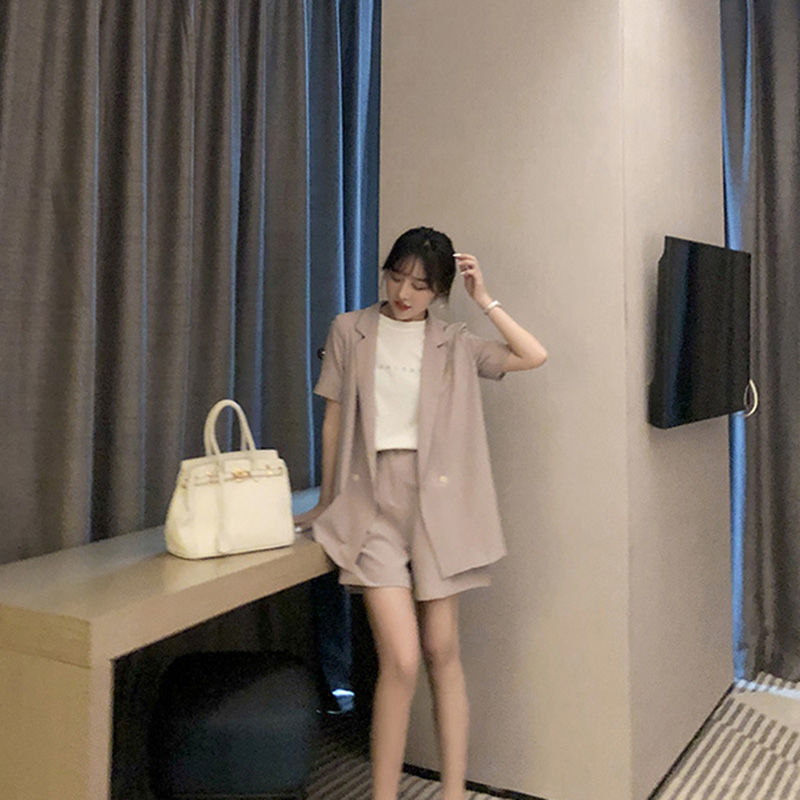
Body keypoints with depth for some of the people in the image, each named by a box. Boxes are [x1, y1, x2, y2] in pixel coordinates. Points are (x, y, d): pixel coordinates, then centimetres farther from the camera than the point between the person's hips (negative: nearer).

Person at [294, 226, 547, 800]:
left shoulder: (453, 344, 8)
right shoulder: (351, 331, 8)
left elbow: (534, 356, -2)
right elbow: (334, 417, 10)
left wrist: (484, 299, 1)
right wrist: (328, 501, 14)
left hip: (435, 501, 1)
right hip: (373, 500, -1)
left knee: (442, 652, 6)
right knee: (402, 658, -11)